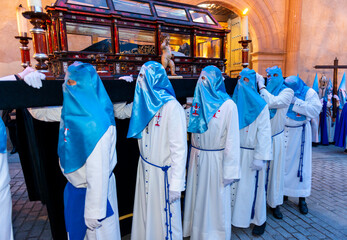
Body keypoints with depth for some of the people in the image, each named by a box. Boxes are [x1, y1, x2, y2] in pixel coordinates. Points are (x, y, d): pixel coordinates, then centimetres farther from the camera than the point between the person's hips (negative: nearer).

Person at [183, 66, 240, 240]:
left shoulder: (228, 105, -13)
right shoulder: (198, 102, 5)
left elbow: (232, 140, -15)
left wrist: (230, 171, -15)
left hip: (215, 160, -5)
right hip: (197, 159, 6)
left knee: (215, 198, 10)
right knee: (197, 195, 18)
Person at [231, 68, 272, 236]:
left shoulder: (260, 105, -8)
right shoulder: (235, 102, 6)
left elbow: (264, 132, -12)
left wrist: (260, 157, -16)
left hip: (251, 153, -4)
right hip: (235, 152, 5)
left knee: (252, 185, 7)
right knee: (235, 183, 12)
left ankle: (259, 220, 29)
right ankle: (236, 214, 31)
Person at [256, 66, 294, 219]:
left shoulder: (287, 92, -3)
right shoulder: (264, 91, 7)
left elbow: (273, 102, -22)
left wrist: (261, 86, -14)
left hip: (275, 138, -2)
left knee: (274, 169, 6)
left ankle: (275, 204, 23)